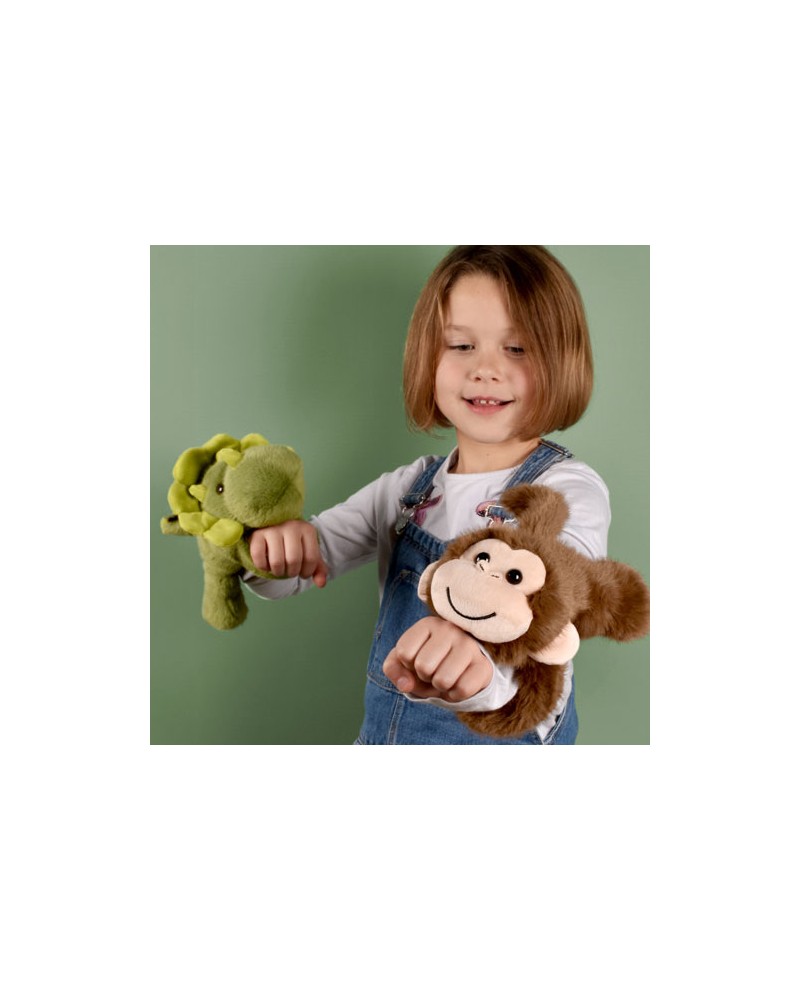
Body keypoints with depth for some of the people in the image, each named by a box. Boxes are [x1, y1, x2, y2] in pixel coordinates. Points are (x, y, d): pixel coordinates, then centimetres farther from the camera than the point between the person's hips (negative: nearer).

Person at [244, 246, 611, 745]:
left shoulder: (569, 493, -18)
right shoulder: (407, 489, -3)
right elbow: (289, 572, -4)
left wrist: (482, 664, -58)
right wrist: (276, 545, -27)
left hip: (506, 734, -4)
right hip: (384, 730, 5)